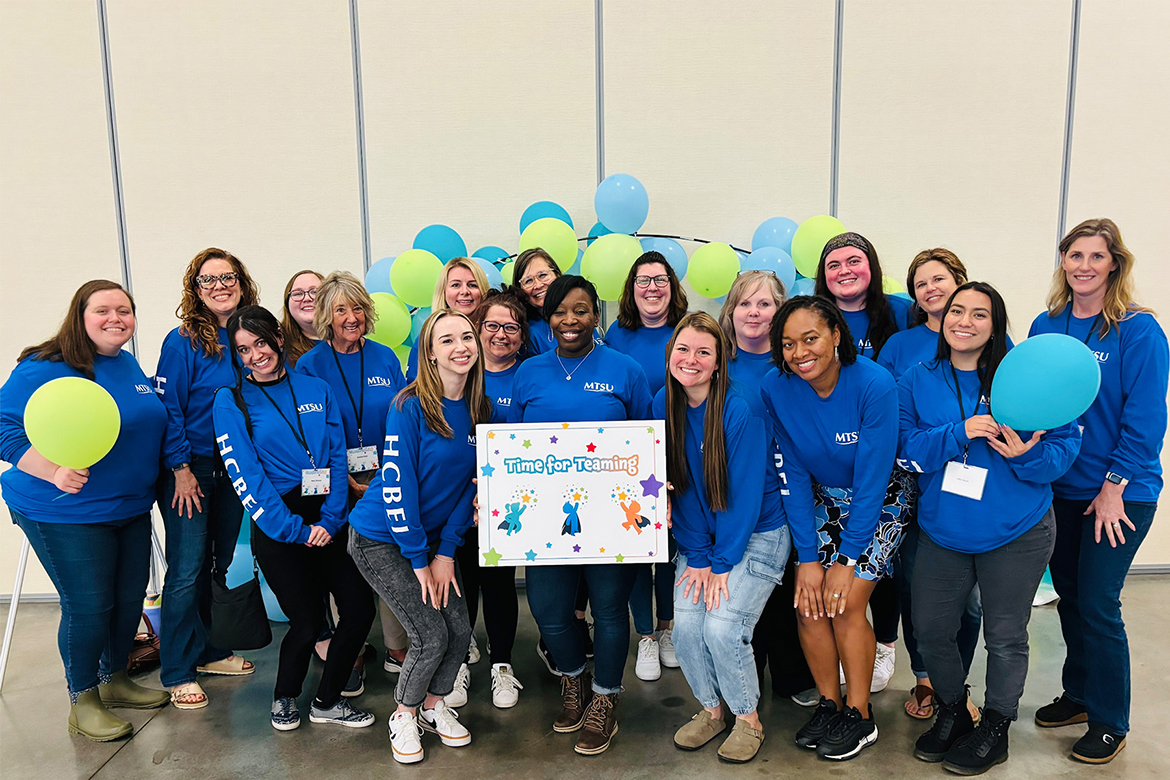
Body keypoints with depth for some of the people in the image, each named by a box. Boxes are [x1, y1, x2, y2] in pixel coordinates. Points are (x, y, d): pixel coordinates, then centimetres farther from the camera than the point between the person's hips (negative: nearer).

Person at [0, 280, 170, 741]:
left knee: (130, 598, 14)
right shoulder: (45, 368, -15)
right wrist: (55, 472, -30)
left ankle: (114, 678, 36)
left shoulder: (129, 365, 9)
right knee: (88, 606, 0)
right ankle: (82, 702, 21)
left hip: (131, 508, 7)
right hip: (66, 513, -7)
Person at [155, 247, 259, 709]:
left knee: (220, 562, 15)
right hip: (189, 468, -5)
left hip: (235, 467, 5)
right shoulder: (183, 341, -11)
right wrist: (181, 469, -14)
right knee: (187, 570, -3)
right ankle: (178, 674, 10)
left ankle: (210, 652, 30)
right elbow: (167, 408, -11)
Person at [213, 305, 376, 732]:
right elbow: (245, 476, -7)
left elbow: (337, 458, 5)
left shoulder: (316, 389, 9)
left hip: (327, 520, 4)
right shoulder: (231, 401, 0)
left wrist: (330, 520, -7)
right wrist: (294, 530, -12)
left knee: (360, 608, -1)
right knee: (308, 619, -4)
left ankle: (328, 701, 21)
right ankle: (284, 697, 28)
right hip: (278, 526, -3)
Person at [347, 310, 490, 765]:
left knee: (460, 630, 0)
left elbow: (469, 484, 1)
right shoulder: (410, 407, -20)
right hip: (381, 539, -5)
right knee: (431, 636, -9)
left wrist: (446, 552, -5)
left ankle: (434, 705, 29)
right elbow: (396, 486, -20)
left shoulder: (479, 410, -2)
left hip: (434, 536, 6)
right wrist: (418, 560, -17)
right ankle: (404, 716, 20)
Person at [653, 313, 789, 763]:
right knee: (685, 625, -8)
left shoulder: (739, 412, -20)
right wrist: (697, 556, -6)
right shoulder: (664, 404, -5)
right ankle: (711, 709, 20)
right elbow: (678, 487, -2)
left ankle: (748, 718, 12)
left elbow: (745, 494, -18)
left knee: (722, 626, -15)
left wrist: (722, 564, -15)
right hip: (701, 535, 5)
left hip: (757, 534, -4)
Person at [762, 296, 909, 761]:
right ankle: (829, 704, 16)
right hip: (823, 501, 4)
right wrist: (808, 556, -13)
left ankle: (860, 717, 10)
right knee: (808, 602, -6)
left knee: (845, 604, -12)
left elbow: (872, 479, -23)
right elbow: (794, 474, -11)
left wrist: (847, 559, -18)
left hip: (881, 502, -3)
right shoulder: (776, 389, -16)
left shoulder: (874, 384, -27)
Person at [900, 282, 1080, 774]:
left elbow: (1065, 443, -7)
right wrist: (959, 432, -24)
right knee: (930, 630, 10)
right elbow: (905, 447, -9)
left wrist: (1026, 455, -27)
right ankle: (951, 711, 37)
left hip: (1015, 535, -2)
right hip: (942, 532, 3)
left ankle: (995, 729, 34)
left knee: (1004, 636, 11)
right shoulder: (918, 381, -1)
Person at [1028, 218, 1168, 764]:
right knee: (1069, 595, 15)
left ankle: (1110, 723, 17)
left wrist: (1114, 486, -14)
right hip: (1059, 487, 5)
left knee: (1097, 603, -1)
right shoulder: (1046, 326, 3)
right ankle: (1078, 694, 33)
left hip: (1120, 493, -5)